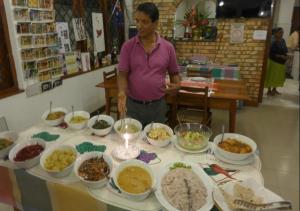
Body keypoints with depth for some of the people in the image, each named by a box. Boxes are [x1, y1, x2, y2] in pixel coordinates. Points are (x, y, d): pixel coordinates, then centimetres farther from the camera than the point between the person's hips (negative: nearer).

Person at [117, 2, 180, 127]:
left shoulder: (168, 47, -2)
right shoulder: (128, 46, -4)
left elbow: (174, 73, 8)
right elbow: (123, 74, -6)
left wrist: (176, 85, -13)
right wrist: (122, 93, -24)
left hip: (157, 106, 1)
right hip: (132, 105, 0)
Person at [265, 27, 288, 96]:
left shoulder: (283, 40, 6)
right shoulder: (274, 42, -17)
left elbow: (285, 50, 17)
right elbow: (271, 53, -21)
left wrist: (285, 55, -3)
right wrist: (281, 56, -23)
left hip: (281, 62, 8)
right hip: (274, 62, -8)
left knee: (279, 77, 15)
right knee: (271, 76, 1)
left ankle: (274, 89, 28)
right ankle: (269, 91, 11)